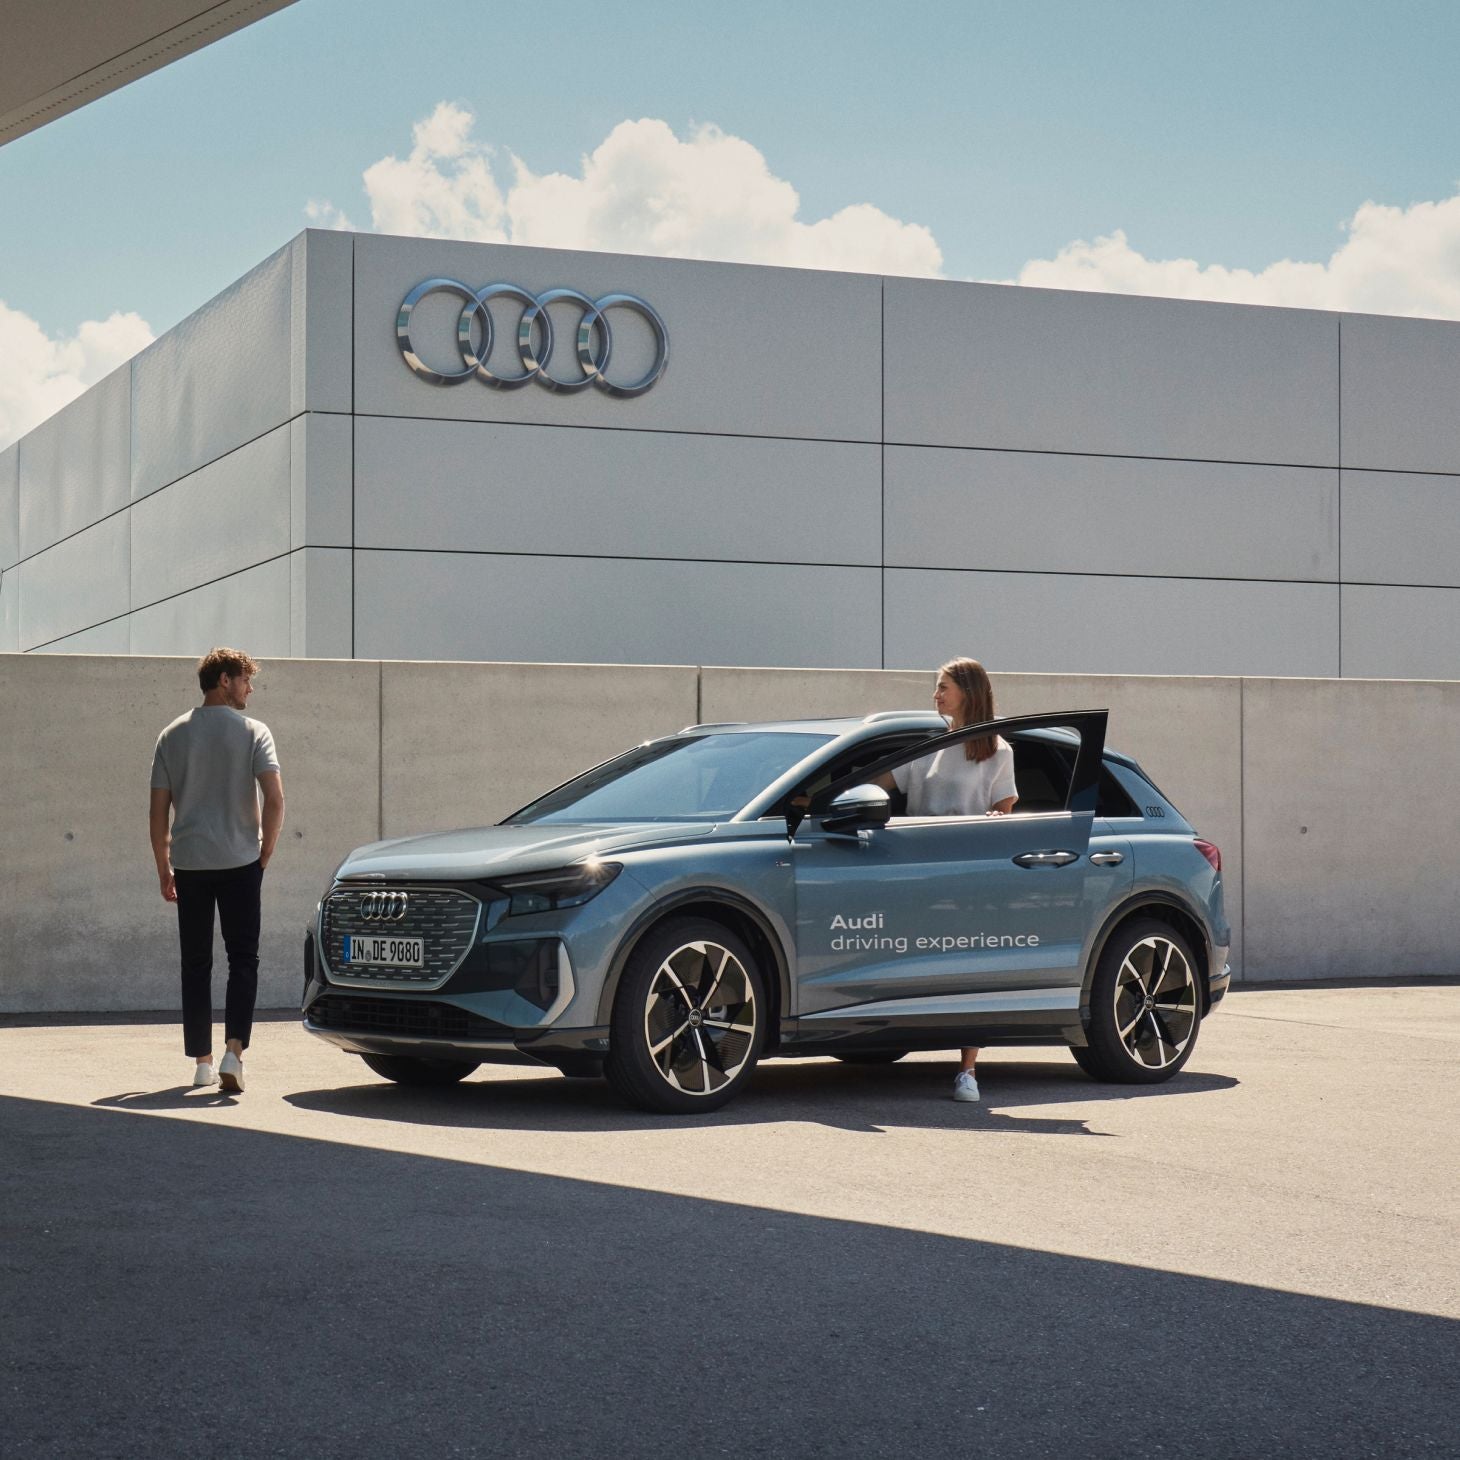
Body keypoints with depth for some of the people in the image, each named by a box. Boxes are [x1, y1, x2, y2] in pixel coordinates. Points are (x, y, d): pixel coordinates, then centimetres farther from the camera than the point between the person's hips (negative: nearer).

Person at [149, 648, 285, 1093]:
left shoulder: (173, 736, 7)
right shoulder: (252, 732, -3)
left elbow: (158, 812, 6)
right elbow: (275, 800, -12)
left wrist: (164, 869, 13)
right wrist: (264, 854, 0)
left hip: (189, 864, 3)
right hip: (239, 862, -3)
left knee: (195, 964, 10)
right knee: (243, 959, 4)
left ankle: (201, 1062, 12)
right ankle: (234, 1052, -12)